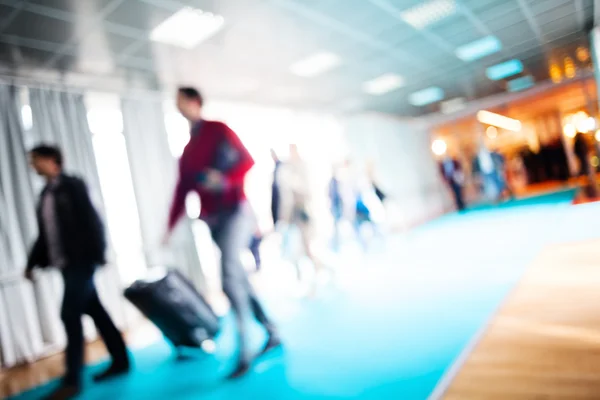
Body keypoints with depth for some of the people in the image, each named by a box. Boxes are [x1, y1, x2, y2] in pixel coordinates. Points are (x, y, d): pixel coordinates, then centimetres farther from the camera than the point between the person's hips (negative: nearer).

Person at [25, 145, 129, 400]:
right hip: (65, 264, 7)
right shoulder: (45, 194, 14)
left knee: (70, 315, -7)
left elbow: (91, 220, -13)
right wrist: (32, 263, 16)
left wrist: (97, 254, -19)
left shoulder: (72, 186, -6)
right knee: (95, 312, 10)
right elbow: (44, 233, 17)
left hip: (80, 261, -7)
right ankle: (120, 361, 20)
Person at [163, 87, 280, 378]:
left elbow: (248, 161, -5)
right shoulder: (187, 151, 20)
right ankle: (271, 333, 21)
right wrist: (170, 228, 8)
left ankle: (243, 352, -12)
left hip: (234, 211, -7)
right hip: (212, 219, 7)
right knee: (238, 278, 8)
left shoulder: (218, 130, 3)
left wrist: (225, 179, -23)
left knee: (230, 277, -18)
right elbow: (181, 191, 15)